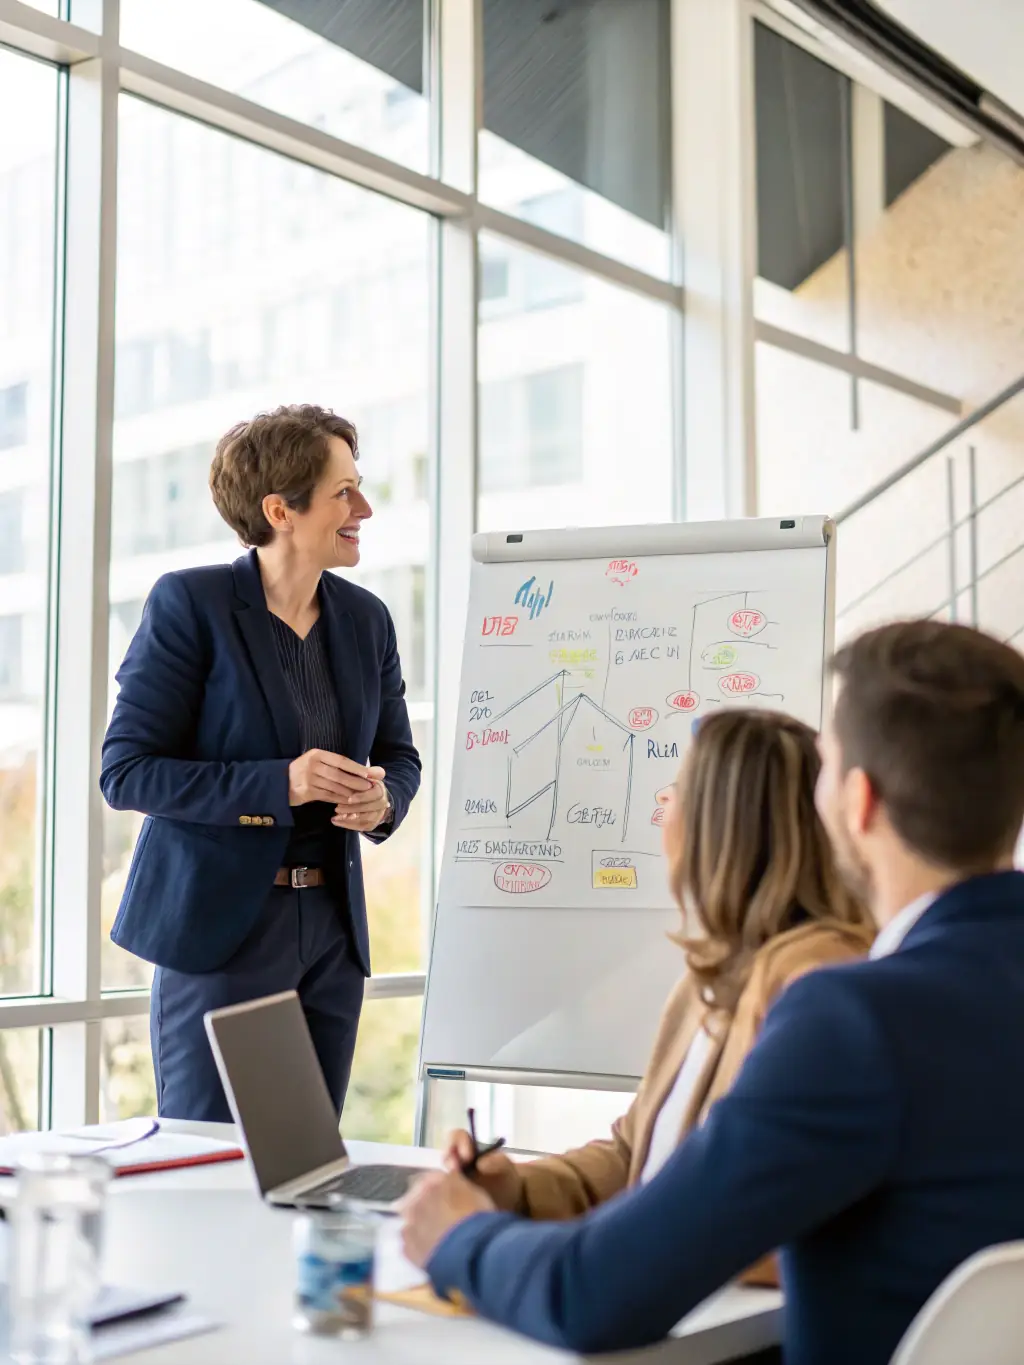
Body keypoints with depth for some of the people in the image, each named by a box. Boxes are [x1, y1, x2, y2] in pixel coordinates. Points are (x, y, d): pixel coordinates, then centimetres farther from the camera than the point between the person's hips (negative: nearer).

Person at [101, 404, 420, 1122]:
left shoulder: (366, 618, 7)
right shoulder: (189, 604, -9)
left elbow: (399, 756, 18)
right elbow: (125, 772, -11)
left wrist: (382, 800, -6)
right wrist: (278, 784, -21)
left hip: (332, 929, 5)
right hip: (218, 927, -5)